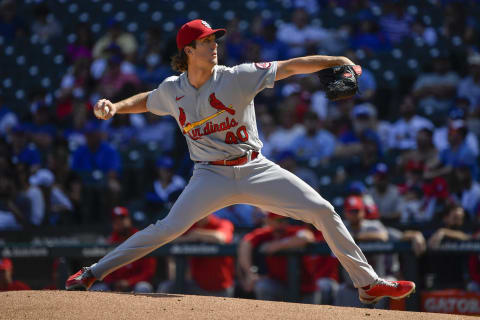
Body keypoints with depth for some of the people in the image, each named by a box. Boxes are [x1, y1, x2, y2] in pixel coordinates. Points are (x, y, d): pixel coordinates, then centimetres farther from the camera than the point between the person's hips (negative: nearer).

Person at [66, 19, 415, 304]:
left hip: (254, 169, 0)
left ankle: (368, 283, 1)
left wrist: (337, 61, -25)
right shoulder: (172, 90, -1)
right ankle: (93, 272, -3)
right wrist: (115, 107, 2)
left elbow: (290, 67, -15)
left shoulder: (236, 78, -10)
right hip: (211, 176, 0)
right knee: (168, 229, -16)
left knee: (323, 211, -9)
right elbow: (146, 101, 21)